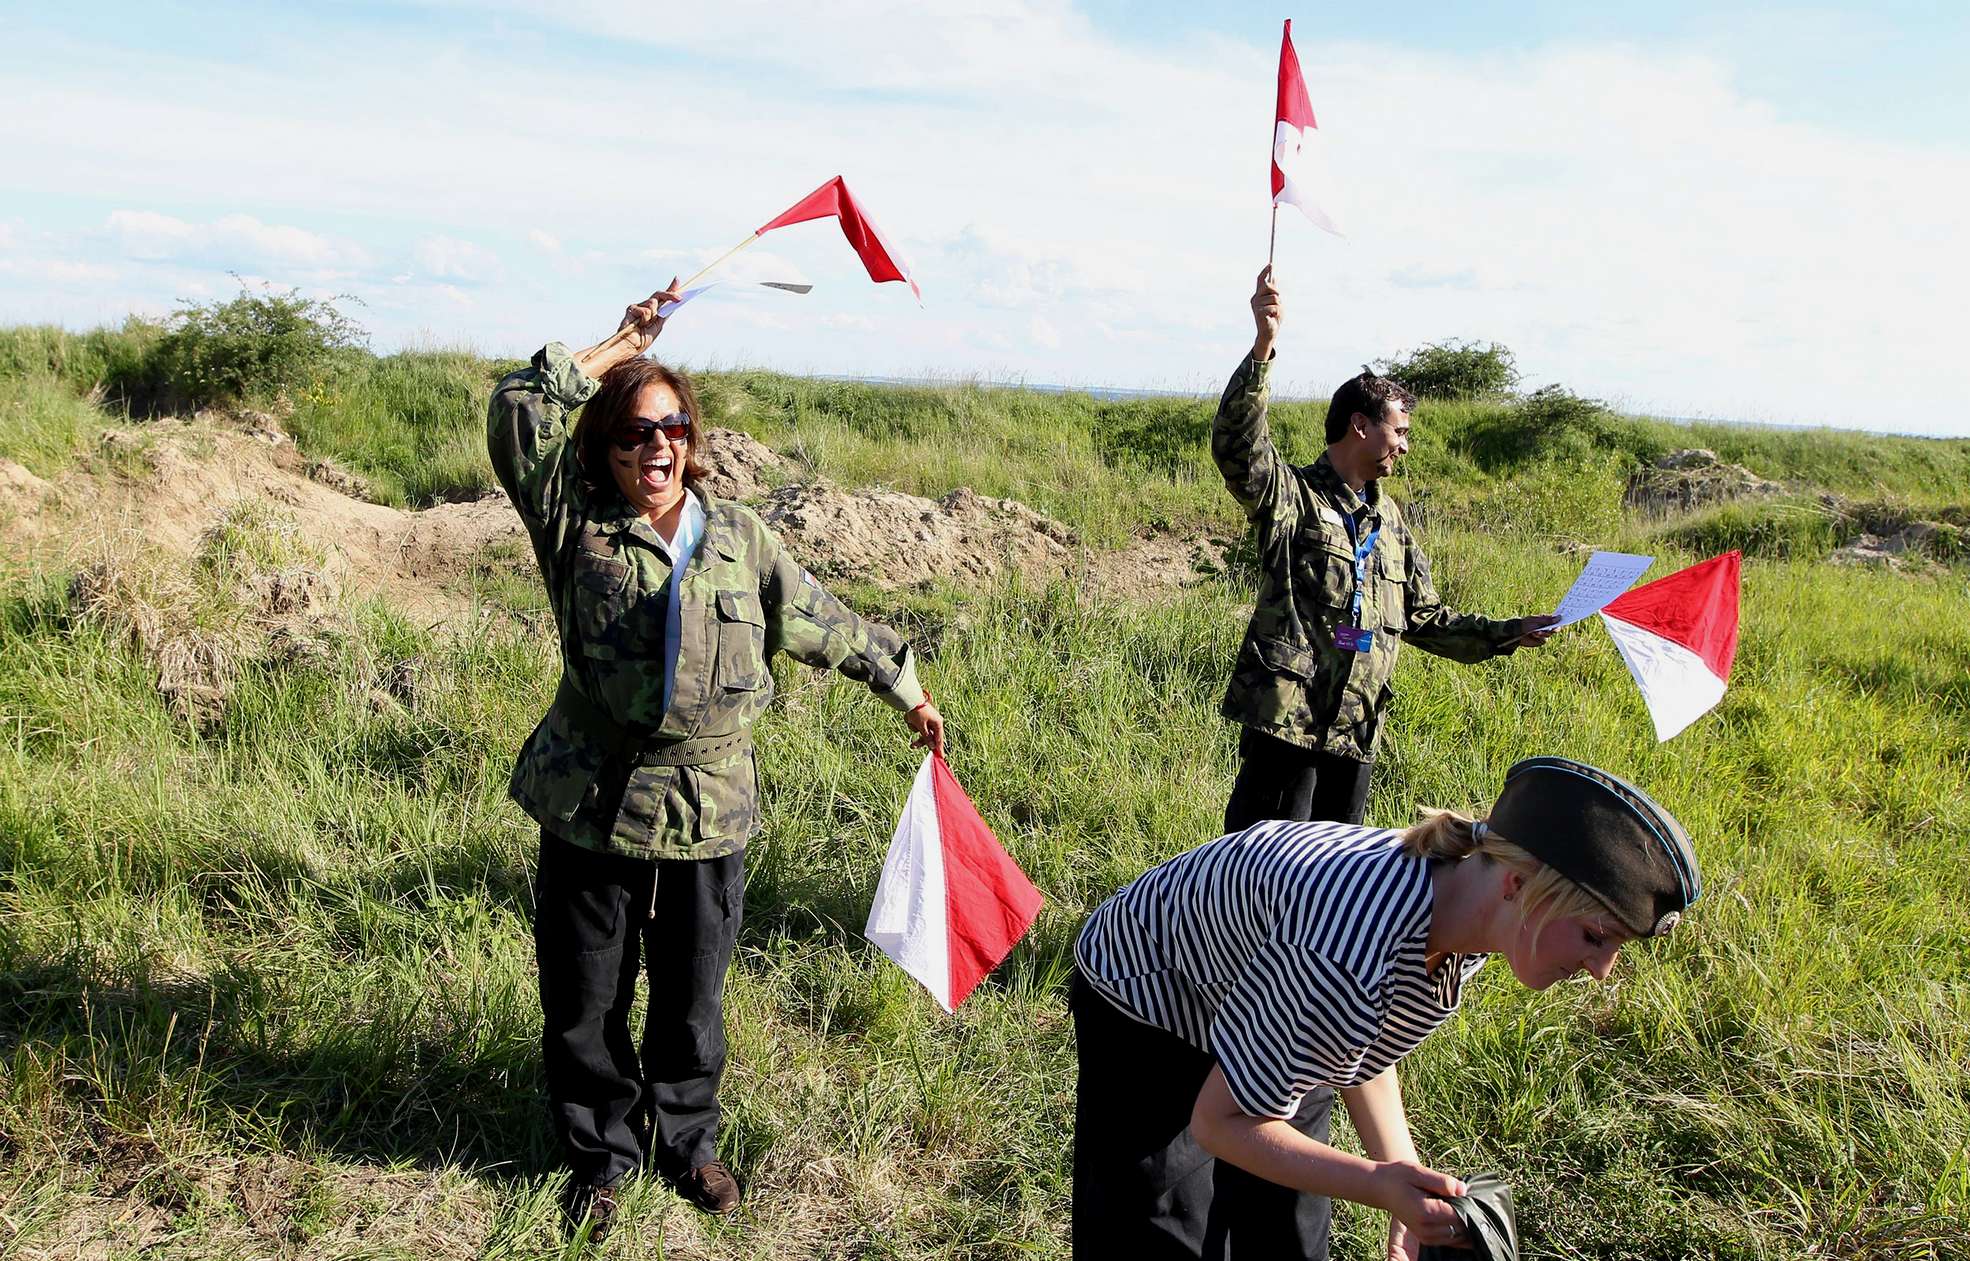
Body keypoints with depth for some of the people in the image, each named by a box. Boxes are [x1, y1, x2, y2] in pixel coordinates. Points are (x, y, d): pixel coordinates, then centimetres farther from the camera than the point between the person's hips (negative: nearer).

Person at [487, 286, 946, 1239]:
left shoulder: (739, 539, 7)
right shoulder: (575, 525, 0)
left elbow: (829, 624, 16)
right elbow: (517, 410, -10)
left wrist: (906, 690, 21)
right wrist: (625, 341, -2)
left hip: (706, 813, 2)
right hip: (590, 806, -1)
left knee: (691, 1000, 15)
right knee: (583, 1005, 10)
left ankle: (686, 1142, 38)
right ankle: (602, 1154, 32)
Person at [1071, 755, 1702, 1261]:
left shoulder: (1458, 907, -17)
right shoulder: (1346, 960, -43)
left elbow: (1363, 1048, 1)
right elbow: (1220, 1122, -29)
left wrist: (1407, 1187, -9)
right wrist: (1382, 1184, -36)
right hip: (1145, 1009, -7)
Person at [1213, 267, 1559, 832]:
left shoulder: (1389, 520, 20)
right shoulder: (1292, 495, -3)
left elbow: (1424, 617, 27)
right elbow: (1235, 445, -24)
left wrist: (1507, 634, 20)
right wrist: (1263, 345, -35)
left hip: (1356, 731, 8)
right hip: (1285, 719, -7)